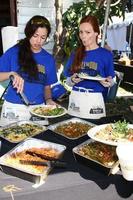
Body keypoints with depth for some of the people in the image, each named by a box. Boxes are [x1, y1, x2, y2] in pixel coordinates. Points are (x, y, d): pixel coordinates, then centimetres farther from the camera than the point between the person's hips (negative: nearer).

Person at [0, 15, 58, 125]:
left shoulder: (49, 59, 5)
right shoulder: (14, 52, -4)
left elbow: (47, 87, 10)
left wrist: (48, 99, -8)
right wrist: (11, 74, -24)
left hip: (38, 108, 2)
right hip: (14, 108, -2)